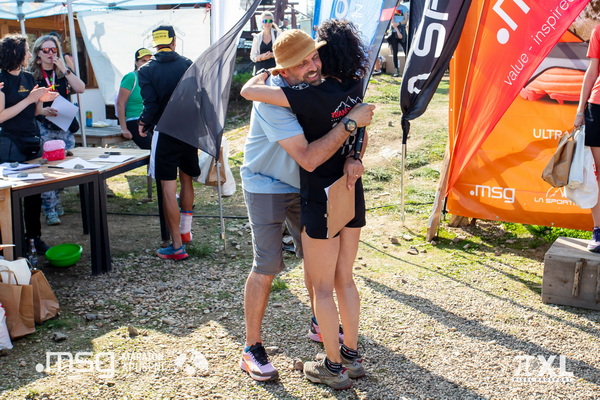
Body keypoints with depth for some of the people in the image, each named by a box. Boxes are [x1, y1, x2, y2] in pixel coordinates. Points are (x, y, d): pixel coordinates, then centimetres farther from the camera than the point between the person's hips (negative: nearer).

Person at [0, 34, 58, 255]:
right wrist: (29, 99, -16)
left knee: (35, 191, 8)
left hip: (33, 141, 7)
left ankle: (34, 237, 18)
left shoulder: (29, 78, 12)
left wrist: (42, 100, -1)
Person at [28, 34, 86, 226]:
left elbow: (81, 88, -6)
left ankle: (56, 202, 23)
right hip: (43, 128, -3)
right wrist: (42, 111, -20)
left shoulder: (64, 73, 11)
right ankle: (49, 211, -2)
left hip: (65, 127, 3)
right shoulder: (31, 75, 1)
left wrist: (64, 69, -11)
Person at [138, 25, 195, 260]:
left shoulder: (146, 71, -6)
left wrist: (144, 123, 7)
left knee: (168, 187, -1)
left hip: (165, 133, -3)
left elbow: (151, 104, -11)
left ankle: (177, 246, 0)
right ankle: (185, 230, 33)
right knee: (186, 180, 21)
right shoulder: (188, 65, 0)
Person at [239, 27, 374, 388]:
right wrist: (350, 122, -34)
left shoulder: (319, 87, -10)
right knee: (266, 267, -5)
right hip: (267, 186, -7)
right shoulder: (275, 100, -31)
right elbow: (308, 158, -39)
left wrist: (354, 157, -25)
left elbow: (358, 127, -3)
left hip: (304, 185, 7)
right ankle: (252, 349, 10)